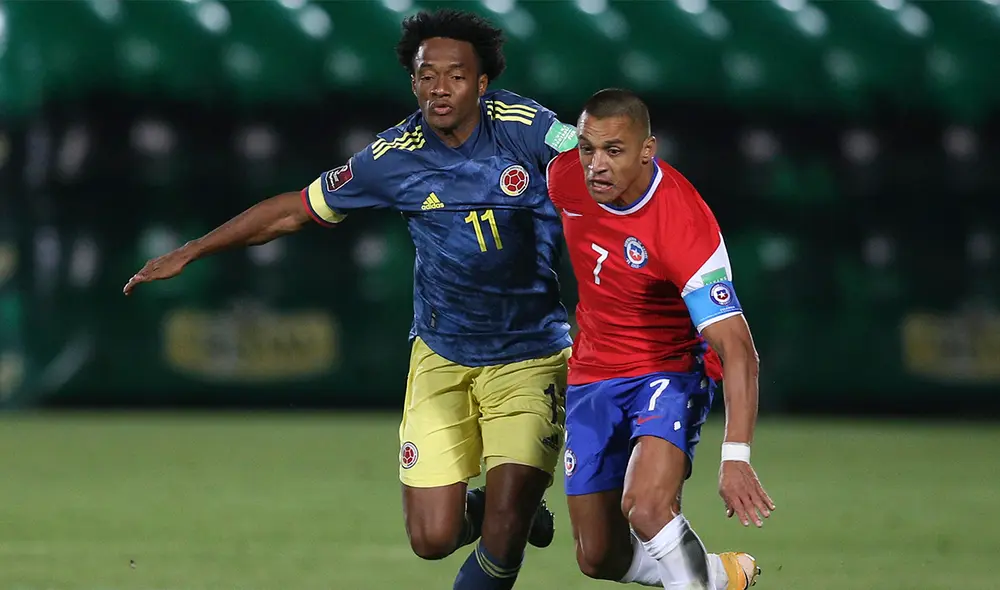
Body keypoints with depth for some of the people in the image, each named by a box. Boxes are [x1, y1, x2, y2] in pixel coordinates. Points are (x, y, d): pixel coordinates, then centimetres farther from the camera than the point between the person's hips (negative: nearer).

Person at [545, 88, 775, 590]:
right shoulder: (564, 175, -13)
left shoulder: (684, 224, -29)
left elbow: (736, 348, -31)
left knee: (646, 509, -31)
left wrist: (736, 457, -41)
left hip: (671, 371, -6)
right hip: (592, 374, 6)